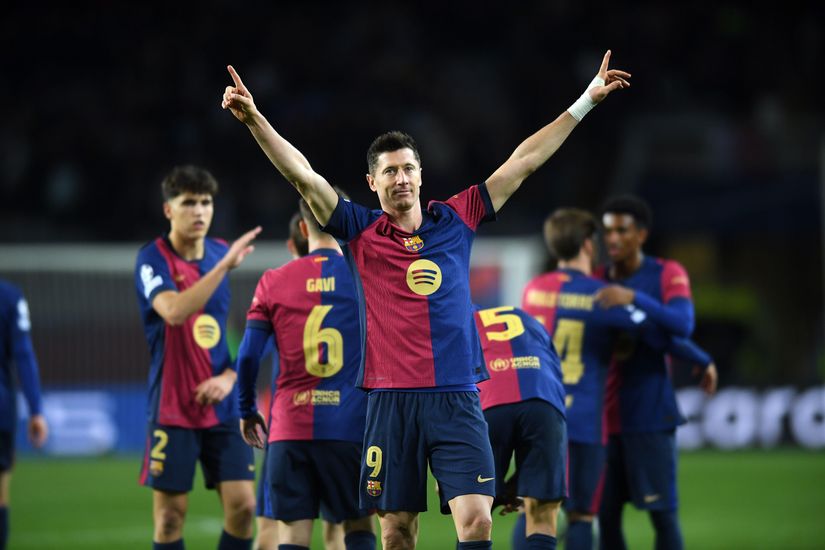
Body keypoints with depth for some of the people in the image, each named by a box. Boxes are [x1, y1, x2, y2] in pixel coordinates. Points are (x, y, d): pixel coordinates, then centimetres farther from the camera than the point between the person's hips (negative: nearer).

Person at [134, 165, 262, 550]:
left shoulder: (223, 253, 7)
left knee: (242, 505, -3)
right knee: (170, 513, -1)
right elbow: (174, 312, -29)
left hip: (224, 404, 4)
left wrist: (230, 376, -1)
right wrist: (224, 265, -33)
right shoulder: (153, 259, -9)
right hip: (172, 407, -4)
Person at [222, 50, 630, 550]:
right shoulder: (362, 232, 5)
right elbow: (302, 175, -3)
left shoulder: (455, 221, 9)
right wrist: (254, 119, -13)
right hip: (392, 401, -1)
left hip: (457, 400, 1)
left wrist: (585, 102, 13)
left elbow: (523, 162, 12)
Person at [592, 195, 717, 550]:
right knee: (606, 514, 2)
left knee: (663, 513, -5)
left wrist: (633, 298, -35)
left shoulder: (669, 275, -5)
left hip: (650, 417, -4)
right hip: (604, 418, 4)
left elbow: (683, 325, -23)